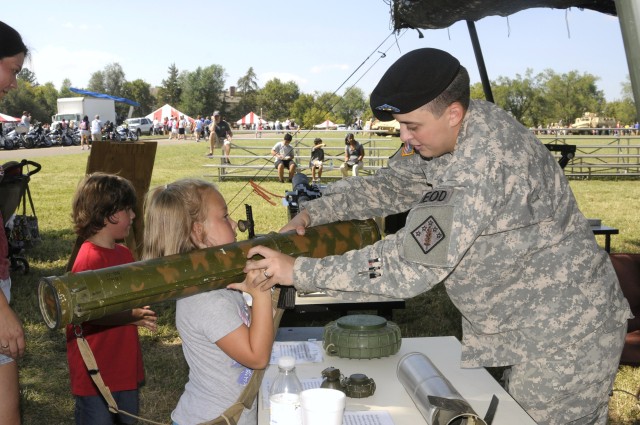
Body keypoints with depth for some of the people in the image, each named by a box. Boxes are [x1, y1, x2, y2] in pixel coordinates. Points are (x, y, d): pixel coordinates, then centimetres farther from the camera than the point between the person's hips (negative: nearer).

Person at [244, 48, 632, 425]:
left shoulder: (483, 165, -34)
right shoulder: (447, 133, -4)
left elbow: (408, 266, -34)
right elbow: (389, 185, 5)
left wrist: (299, 272, -28)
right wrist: (313, 212, -9)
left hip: (566, 336, -9)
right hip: (531, 325, 9)